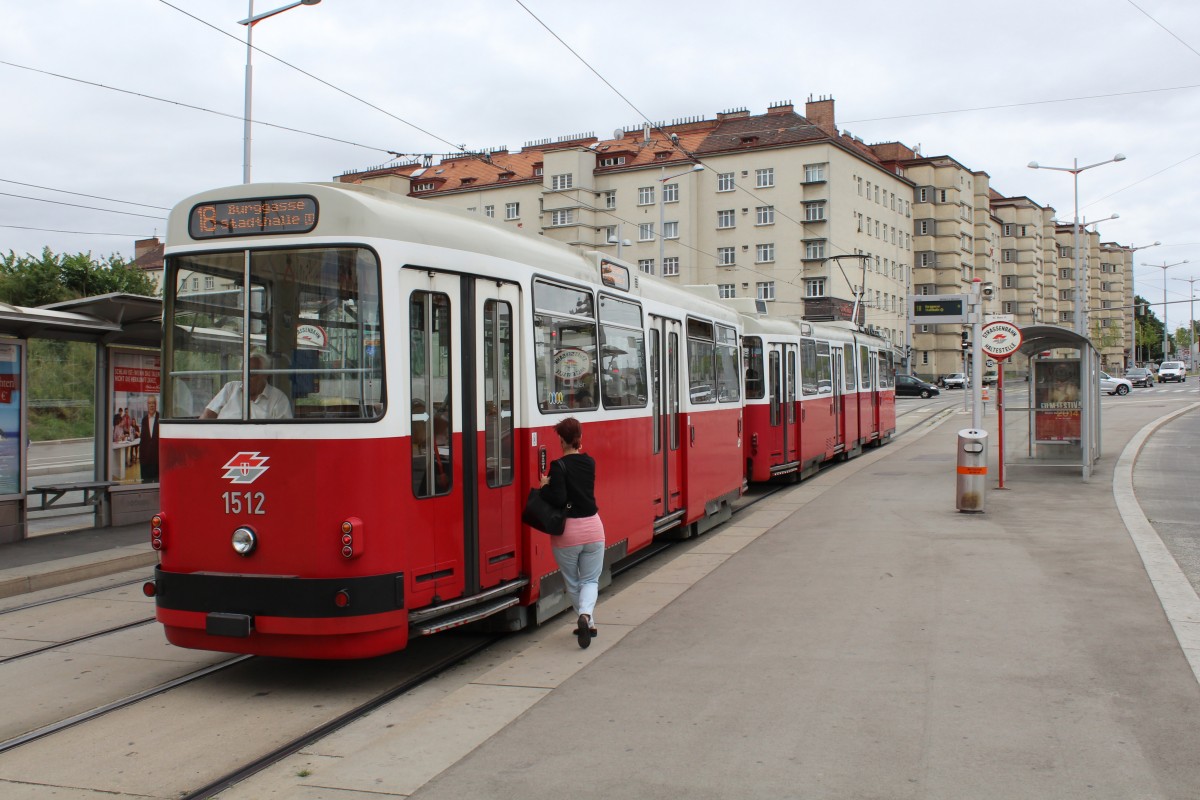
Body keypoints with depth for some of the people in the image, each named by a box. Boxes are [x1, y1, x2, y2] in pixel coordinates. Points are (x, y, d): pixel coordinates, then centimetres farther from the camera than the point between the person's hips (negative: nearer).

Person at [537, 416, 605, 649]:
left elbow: (558, 499, -20)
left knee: (572, 582, 16)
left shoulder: (559, 466, -13)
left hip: (568, 531, -3)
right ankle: (586, 614, -15)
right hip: (592, 527, 4)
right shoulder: (589, 463, 4)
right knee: (590, 580, 11)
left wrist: (544, 486, -4)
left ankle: (588, 623, 22)